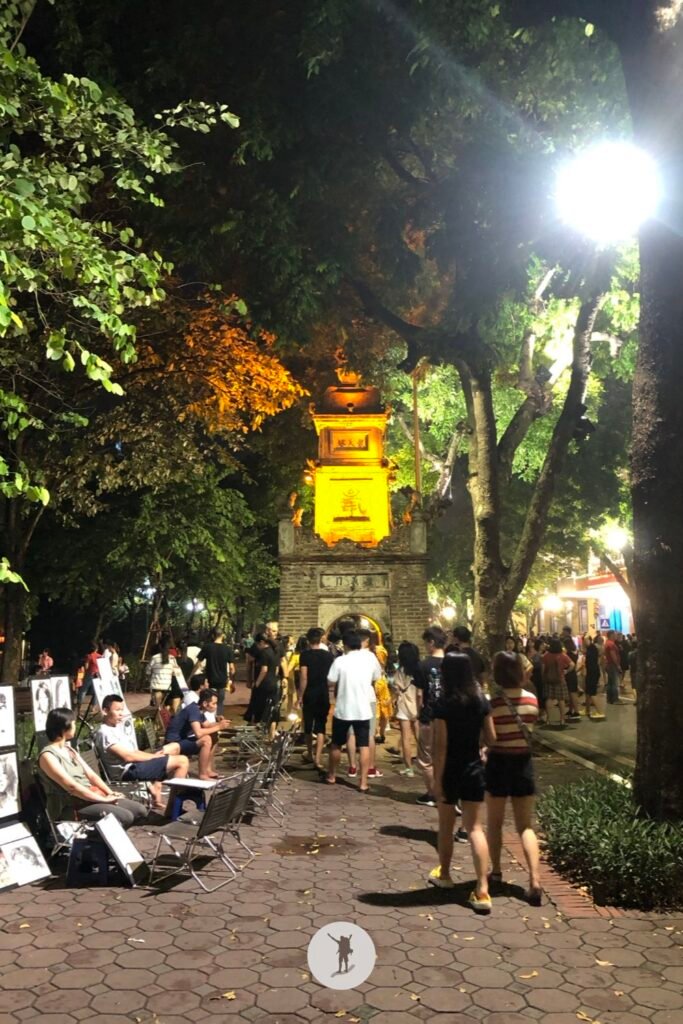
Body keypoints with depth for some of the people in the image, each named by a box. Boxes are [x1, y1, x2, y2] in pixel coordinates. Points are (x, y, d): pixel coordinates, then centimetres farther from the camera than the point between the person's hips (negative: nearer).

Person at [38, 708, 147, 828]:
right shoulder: (48, 756, -12)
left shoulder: (69, 749, 16)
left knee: (140, 811, -5)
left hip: (90, 797, 9)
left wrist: (110, 793, -2)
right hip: (70, 808, -9)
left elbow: (91, 775, 14)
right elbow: (71, 786, -20)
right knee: (125, 817, -25)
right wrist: (103, 799, -19)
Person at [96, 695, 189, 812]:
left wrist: (154, 755, -2)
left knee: (174, 747, 18)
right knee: (182, 761, -14)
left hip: (134, 764, 10)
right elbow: (127, 756, -20)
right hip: (128, 771, -10)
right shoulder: (105, 733, -15)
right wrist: (155, 756, -11)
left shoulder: (117, 727, 16)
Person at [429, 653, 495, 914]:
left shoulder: (443, 704, -16)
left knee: (446, 826, 17)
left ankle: (444, 874, 36)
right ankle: (482, 891, -6)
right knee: (475, 828, 3)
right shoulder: (481, 701, -2)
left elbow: (441, 746, -17)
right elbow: (491, 739, 1)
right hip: (474, 769, 3)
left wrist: (437, 779, -12)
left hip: (450, 771, -3)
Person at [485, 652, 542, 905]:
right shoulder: (532, 699, -3)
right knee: (525, 826, 9)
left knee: (494, 823, 17)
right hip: (524, 762, 3)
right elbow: (529, 730, 10)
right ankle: (535, 881, -4)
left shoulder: (493, 702, -16)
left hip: (498, 763, -3)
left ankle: (496, 872, 30)